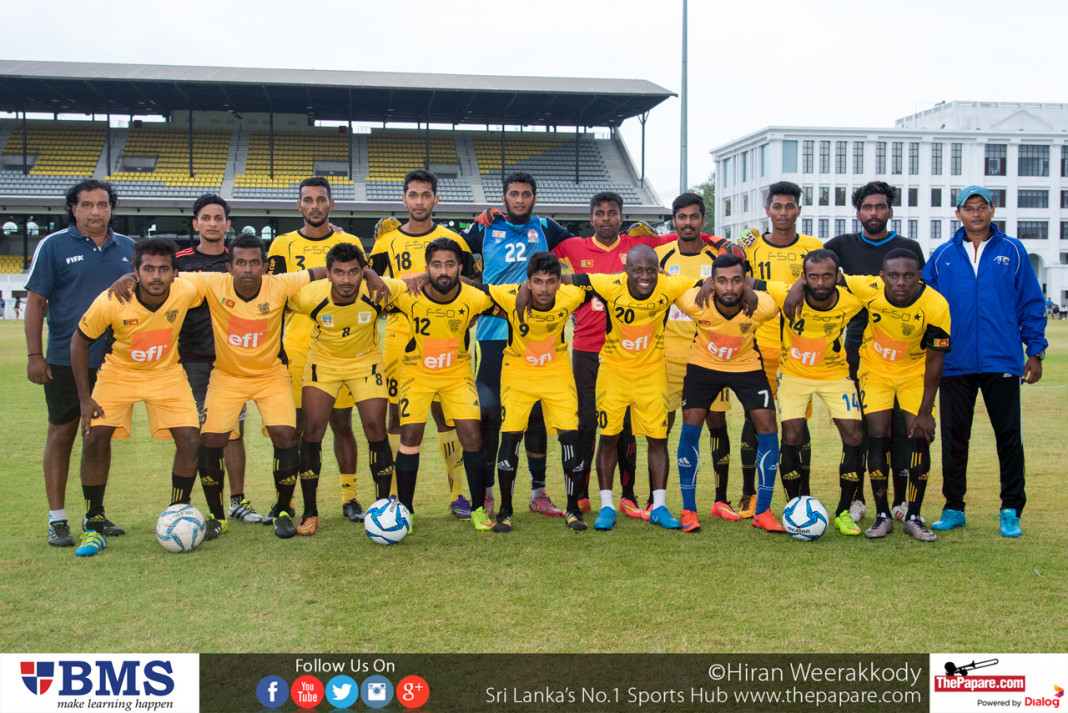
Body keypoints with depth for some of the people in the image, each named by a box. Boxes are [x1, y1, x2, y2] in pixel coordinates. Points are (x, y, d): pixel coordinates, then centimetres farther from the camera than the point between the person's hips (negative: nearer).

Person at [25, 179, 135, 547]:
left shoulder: (127, 248, 9)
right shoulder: (53, 246, -2)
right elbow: (35, 300, -3)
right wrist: (34, 355, -9)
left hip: (114, 361, 4)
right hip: (66, 361, -3)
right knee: (62, 434, 2)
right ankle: (57, 519, 10)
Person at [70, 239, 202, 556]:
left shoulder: (186, 293, -23)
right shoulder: (110, 303, -26)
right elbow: (79, 342, -9)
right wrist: (85, 398, -11)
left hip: (167, 373, 1)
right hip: (119, 372, -1)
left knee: (190, 440, -12)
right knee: (94, 436, -15)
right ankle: (94, 526, 1)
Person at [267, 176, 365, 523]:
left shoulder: (349, 243, 7)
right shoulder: (283, 245, 7)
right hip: (296, 348, 0)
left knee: (342, 423, 5)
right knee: (293, 426, 2)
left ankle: (349, 497, 14)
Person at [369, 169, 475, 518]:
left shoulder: (452, 240, 5)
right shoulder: (386, 242, 7)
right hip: (399, 341, 1)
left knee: (445, 413, 1)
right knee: (398, 414, 3)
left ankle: (457, 494, 10)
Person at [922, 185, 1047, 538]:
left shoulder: (1013, 251, 4)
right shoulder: (941, 256, 7)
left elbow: (1031, 303, 6)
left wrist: (1035, 351, 2)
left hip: (1002, 361, -1)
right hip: (955, 362, 1)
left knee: (1008, 437, 2)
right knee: (954, 438, 7)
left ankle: (1011, 511, 12)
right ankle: (953, 509, 18)